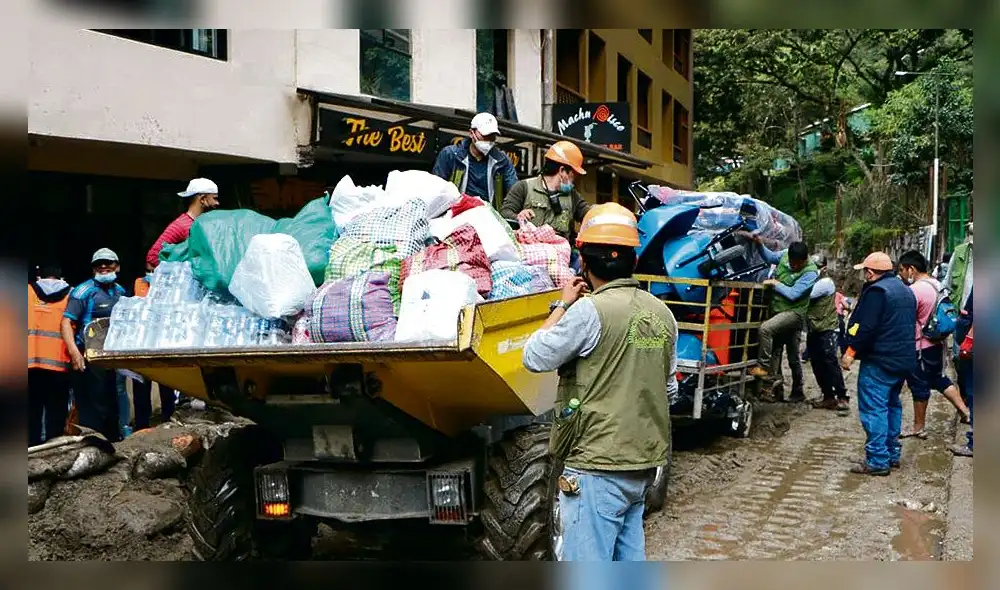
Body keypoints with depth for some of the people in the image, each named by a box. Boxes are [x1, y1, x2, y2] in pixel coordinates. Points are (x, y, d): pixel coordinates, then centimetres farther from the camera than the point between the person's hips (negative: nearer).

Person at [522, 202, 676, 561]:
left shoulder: (590, 310, -16)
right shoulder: (662, 314, 6)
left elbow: (535, 358, -9)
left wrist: (562, 305, 2)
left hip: (597, 467, -8)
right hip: (644, 462, 8)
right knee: (629, 561, 18)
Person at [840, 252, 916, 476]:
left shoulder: (876, 291, -15)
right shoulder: (906, 291, 16)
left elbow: (866, 327, -22)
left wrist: (851, 352, -15)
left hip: (879, 361, -10)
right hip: (904, 361, 10)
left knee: (873, 409, -7)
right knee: (892, 405, 18)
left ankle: (877, 461, -8)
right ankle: (892, 454, 25)